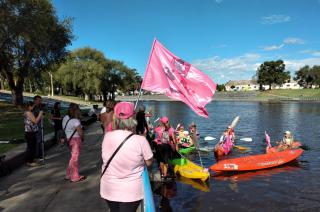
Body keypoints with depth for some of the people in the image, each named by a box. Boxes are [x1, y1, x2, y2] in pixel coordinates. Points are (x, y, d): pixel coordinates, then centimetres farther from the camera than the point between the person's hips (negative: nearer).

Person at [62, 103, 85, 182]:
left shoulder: (65, 118, 6)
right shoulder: (76, 121, -20)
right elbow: (80, 132, -20)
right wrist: (82, 138, -1)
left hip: (69, 139, 9)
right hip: (76, 139, -8)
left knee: (73, 157, 20)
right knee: (75, 158, 0)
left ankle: (69, 175, 29)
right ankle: (75, 177, 11)